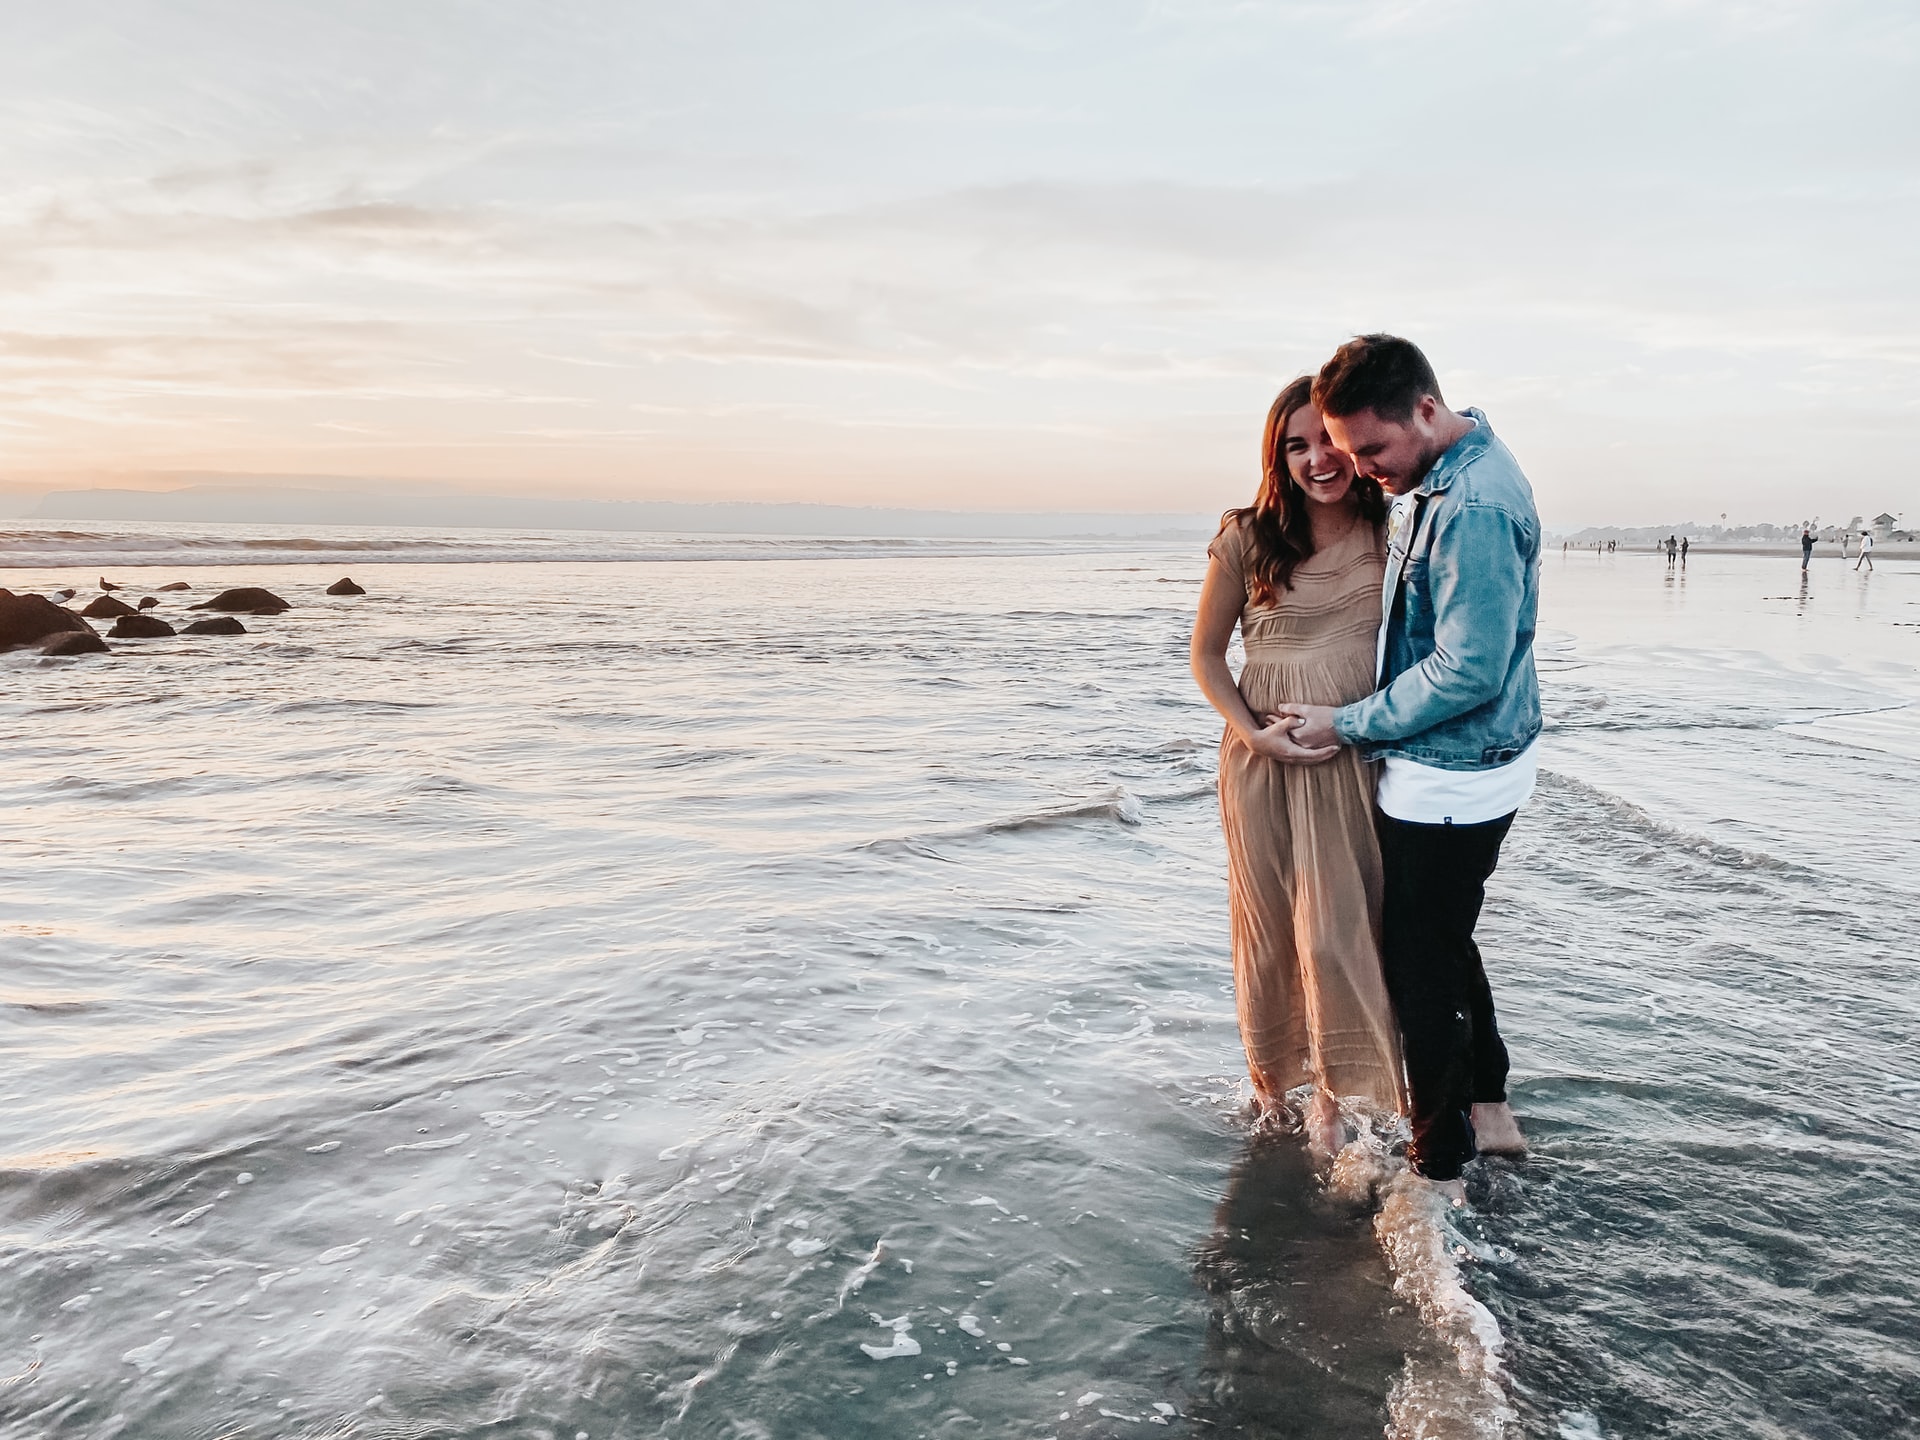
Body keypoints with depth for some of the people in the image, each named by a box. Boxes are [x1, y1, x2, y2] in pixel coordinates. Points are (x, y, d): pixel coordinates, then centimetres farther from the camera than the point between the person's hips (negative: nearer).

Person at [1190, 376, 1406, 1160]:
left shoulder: (1391, 538, 0)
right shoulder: (1246, 538, -4)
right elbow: (1206, 654, 2)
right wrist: (1252, 733, -11)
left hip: (1356, 762, 1)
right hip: (1262, 763, 0)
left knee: (1338, 933, 0)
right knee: (1269, 928, 12)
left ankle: (1330, 1094, 21)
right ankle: (1267, 1075, 34)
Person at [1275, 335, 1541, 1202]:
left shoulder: (1474, 508, -26)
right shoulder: (1433, 478, 6)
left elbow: (1468, 671, -26)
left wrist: (1350, 725, -18)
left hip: (1451, 781, -10)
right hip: (1440, 767, 10)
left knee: (1421, 965, 2)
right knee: (1443, 938, 23)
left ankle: (1439, 1174, 18)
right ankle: (1489, 1110, 40)